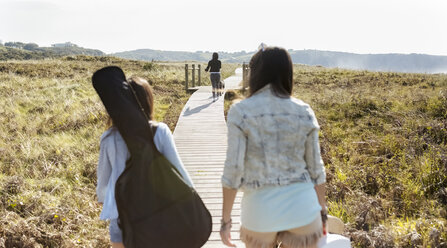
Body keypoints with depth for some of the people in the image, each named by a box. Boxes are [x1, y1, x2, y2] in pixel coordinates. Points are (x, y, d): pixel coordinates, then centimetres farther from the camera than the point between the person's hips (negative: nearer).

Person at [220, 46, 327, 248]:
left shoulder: (241, 112, -8)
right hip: (302, 206, 2)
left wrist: (225, 219, -2)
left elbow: (233, 169, -11)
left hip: (260, 207, -1)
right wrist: (322, 211, 16)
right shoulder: (304, 112, 0)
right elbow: (315, 168, 4)